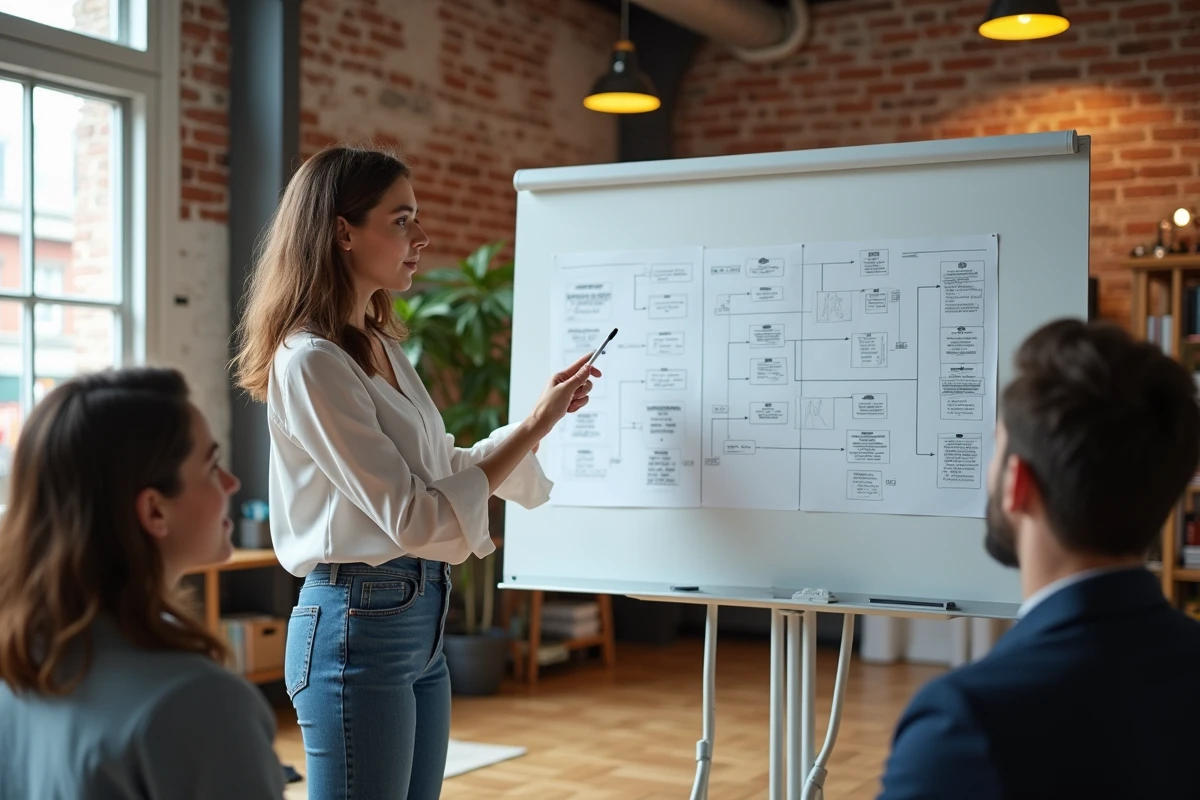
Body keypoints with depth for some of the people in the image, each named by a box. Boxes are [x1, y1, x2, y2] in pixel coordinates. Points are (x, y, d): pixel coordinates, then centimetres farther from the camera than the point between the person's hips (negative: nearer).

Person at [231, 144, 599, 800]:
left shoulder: (381, 347, 11)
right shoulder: (309, 362, -18)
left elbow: (447, 470, 20)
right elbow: (414, 518, -21)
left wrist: (543, 414, 10)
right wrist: (534, 428, -15)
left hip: (421, 622, 9)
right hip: (358, 625, -9)